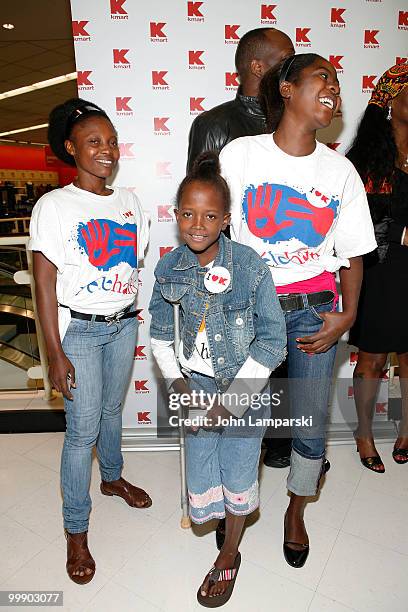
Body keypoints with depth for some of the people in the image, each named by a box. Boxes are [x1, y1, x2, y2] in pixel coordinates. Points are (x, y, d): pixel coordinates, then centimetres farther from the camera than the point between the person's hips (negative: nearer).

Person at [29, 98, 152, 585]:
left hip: (123, 324, 5)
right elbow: (44, 283, -11)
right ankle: (75, 531, 22)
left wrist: (133, 316, 8)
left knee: (112, 408, 20)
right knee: (82, 429, 2)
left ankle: (112, 477, 47)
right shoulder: (54, 206, -9)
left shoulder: (128, 202, 6)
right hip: (79, 329, -4)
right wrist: (56, 354, -14)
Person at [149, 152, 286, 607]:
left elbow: (272, 342, -14)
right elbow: (160, 332, 7)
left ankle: (229, 556, 42)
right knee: (201, 476, 12)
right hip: (197, 385, 3)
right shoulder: (169, 268, -7)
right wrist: (175, 381, -4)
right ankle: (215, 515, 52)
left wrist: (231, 400, -15)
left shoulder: (251, 267, -18)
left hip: (245, 386, -2)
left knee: (237, 474, 12)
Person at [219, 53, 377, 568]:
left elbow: (352, 252, 9)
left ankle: (296, 510, 39)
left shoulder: (340, 171, 3)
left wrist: (347, 315, -3)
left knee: (311, 423, 6)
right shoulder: (239, 154, -3)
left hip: (314, 307, 2)